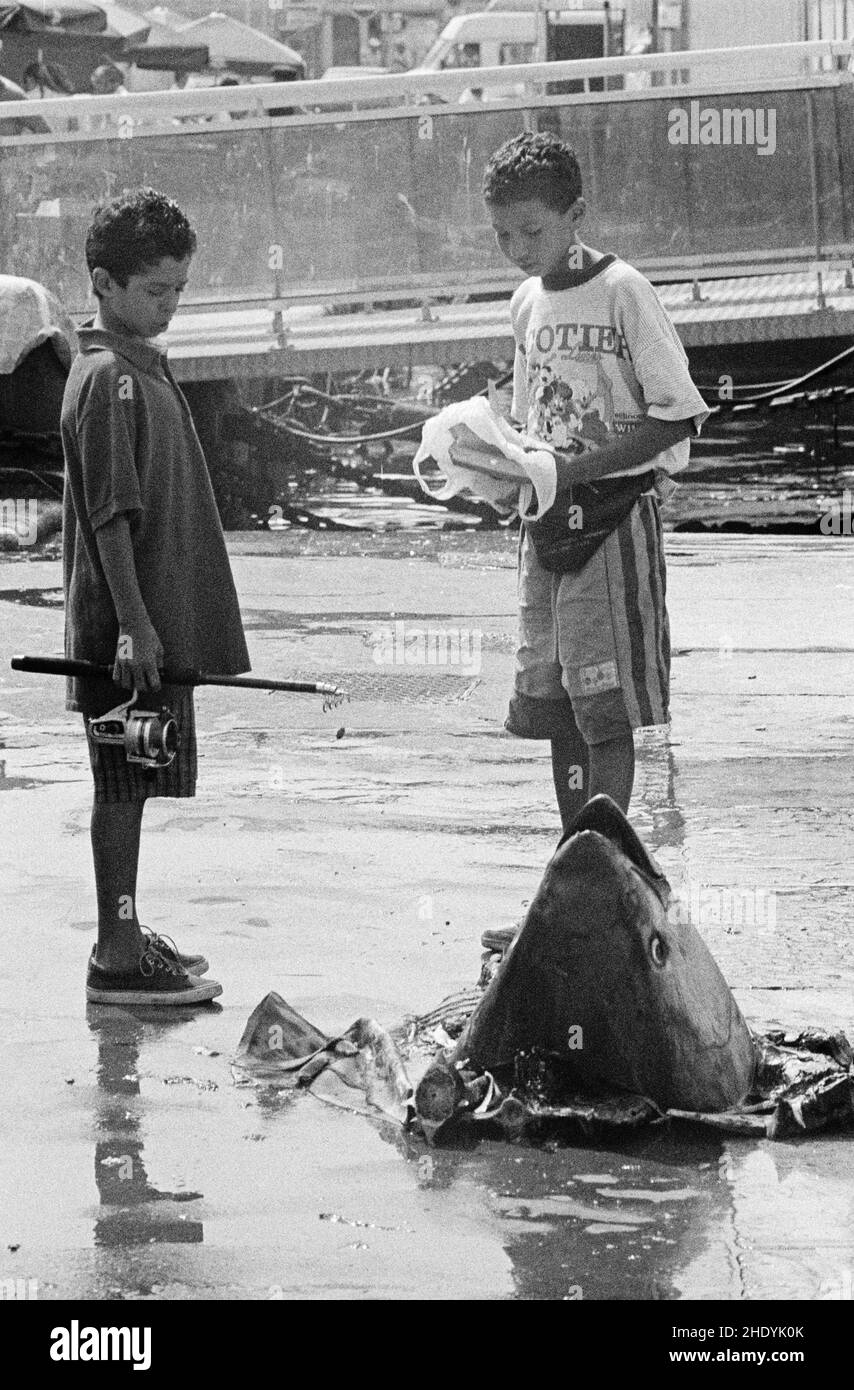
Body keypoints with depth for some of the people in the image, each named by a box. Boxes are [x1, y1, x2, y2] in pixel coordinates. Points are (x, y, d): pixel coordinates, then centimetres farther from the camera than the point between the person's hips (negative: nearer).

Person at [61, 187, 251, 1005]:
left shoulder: (144, 366, 14)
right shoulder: (108, 379, -15)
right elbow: (110, 515, -19)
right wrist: (134, 624, -22)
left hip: (159, 622, 9)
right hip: (129, 628, -9)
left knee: (130, 784, 14)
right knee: (122, 785, -4)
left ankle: (127, 938, 21)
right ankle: (118, 958, 0)